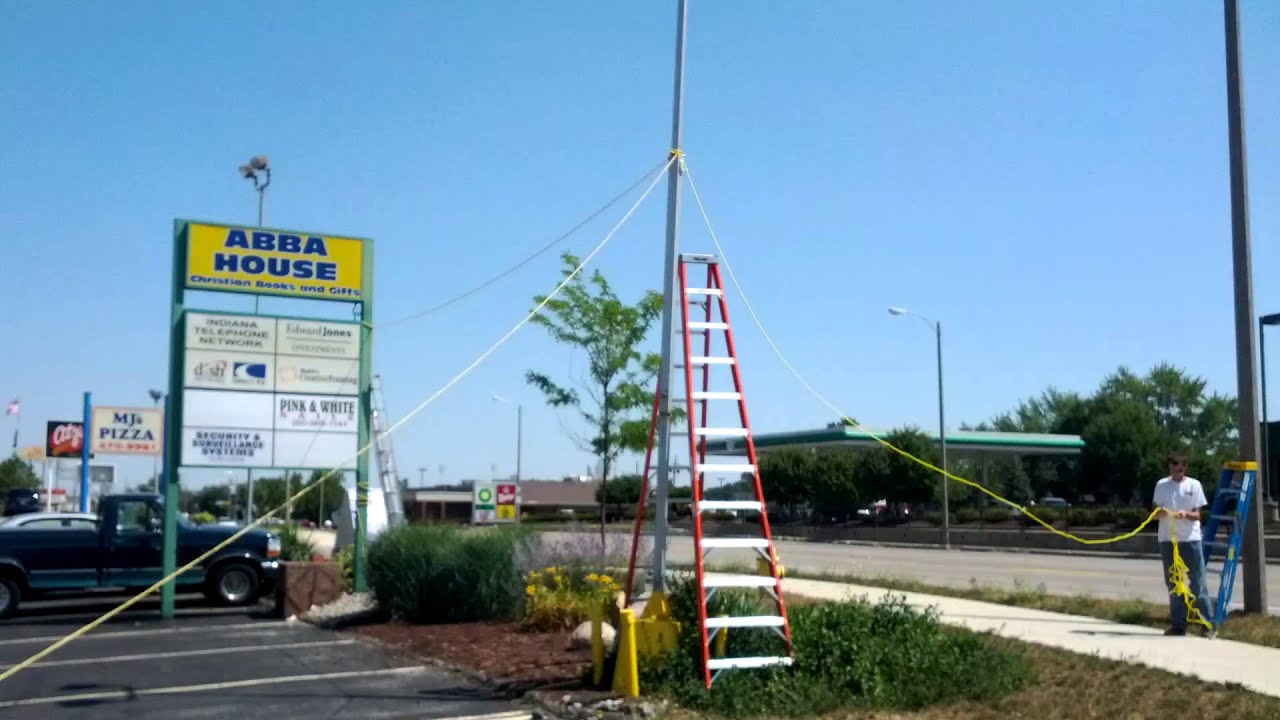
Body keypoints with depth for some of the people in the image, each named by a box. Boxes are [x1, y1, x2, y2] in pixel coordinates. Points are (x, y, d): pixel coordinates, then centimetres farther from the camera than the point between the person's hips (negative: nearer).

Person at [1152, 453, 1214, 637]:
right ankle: (1178, 624, 13)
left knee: (1198, 581, -1)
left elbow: (1197, 515, -1)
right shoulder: (1161, 485, 5)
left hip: (1191, 539, -2)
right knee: (1173, 583, 7)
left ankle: (1208, 623, 5)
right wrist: (1160, 512, -16)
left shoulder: (1194, 485, 0)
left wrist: (1186, 514, -23)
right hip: (1167, 539, 2)